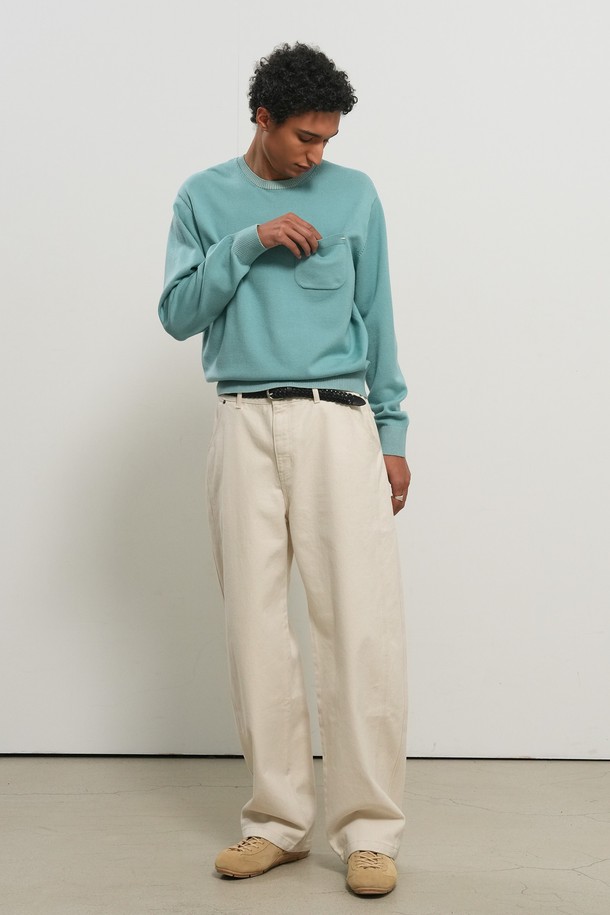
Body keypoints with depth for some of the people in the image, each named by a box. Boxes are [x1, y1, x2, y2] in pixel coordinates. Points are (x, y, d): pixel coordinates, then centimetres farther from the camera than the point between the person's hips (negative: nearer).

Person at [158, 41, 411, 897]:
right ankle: (279, 819, 14)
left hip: (338, 420, -1)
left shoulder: (355, 194, 9)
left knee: (360, 622, -7)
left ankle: (369, 827, 0)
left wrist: (393, 433, 6)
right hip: (245, 425, 1)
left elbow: (377, 320, 10)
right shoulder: (204, 199, 11)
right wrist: (248, 243, -8)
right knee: (256, 625, 3)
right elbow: (178, 314, 4)